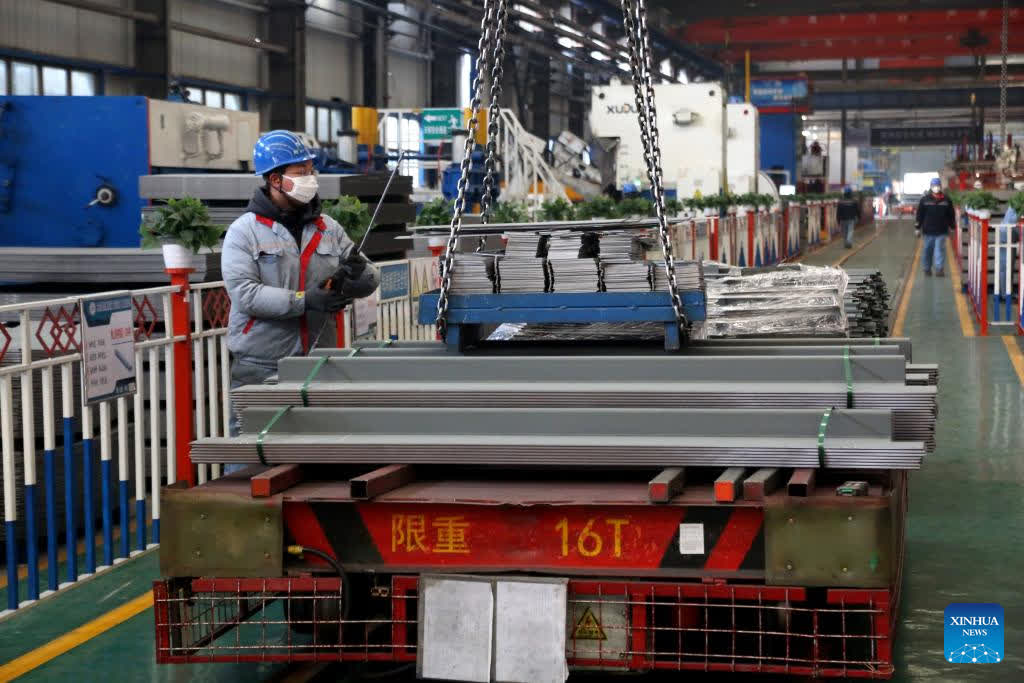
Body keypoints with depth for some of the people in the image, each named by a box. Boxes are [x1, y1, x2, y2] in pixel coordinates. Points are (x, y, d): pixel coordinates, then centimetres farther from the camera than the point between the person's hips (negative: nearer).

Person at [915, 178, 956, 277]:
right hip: (928, 231, 1)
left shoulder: (946, 200, 3)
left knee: (940, 250, -7)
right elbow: (919, 214, 3)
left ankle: (939, 268, -8)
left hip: (941, 231, 0)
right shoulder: (925, 200, 1)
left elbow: (951, 214, 11)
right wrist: (917, 227, 2)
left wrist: (952, 226, 11)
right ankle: (927, 268, 21)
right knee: (928, 250, 9)